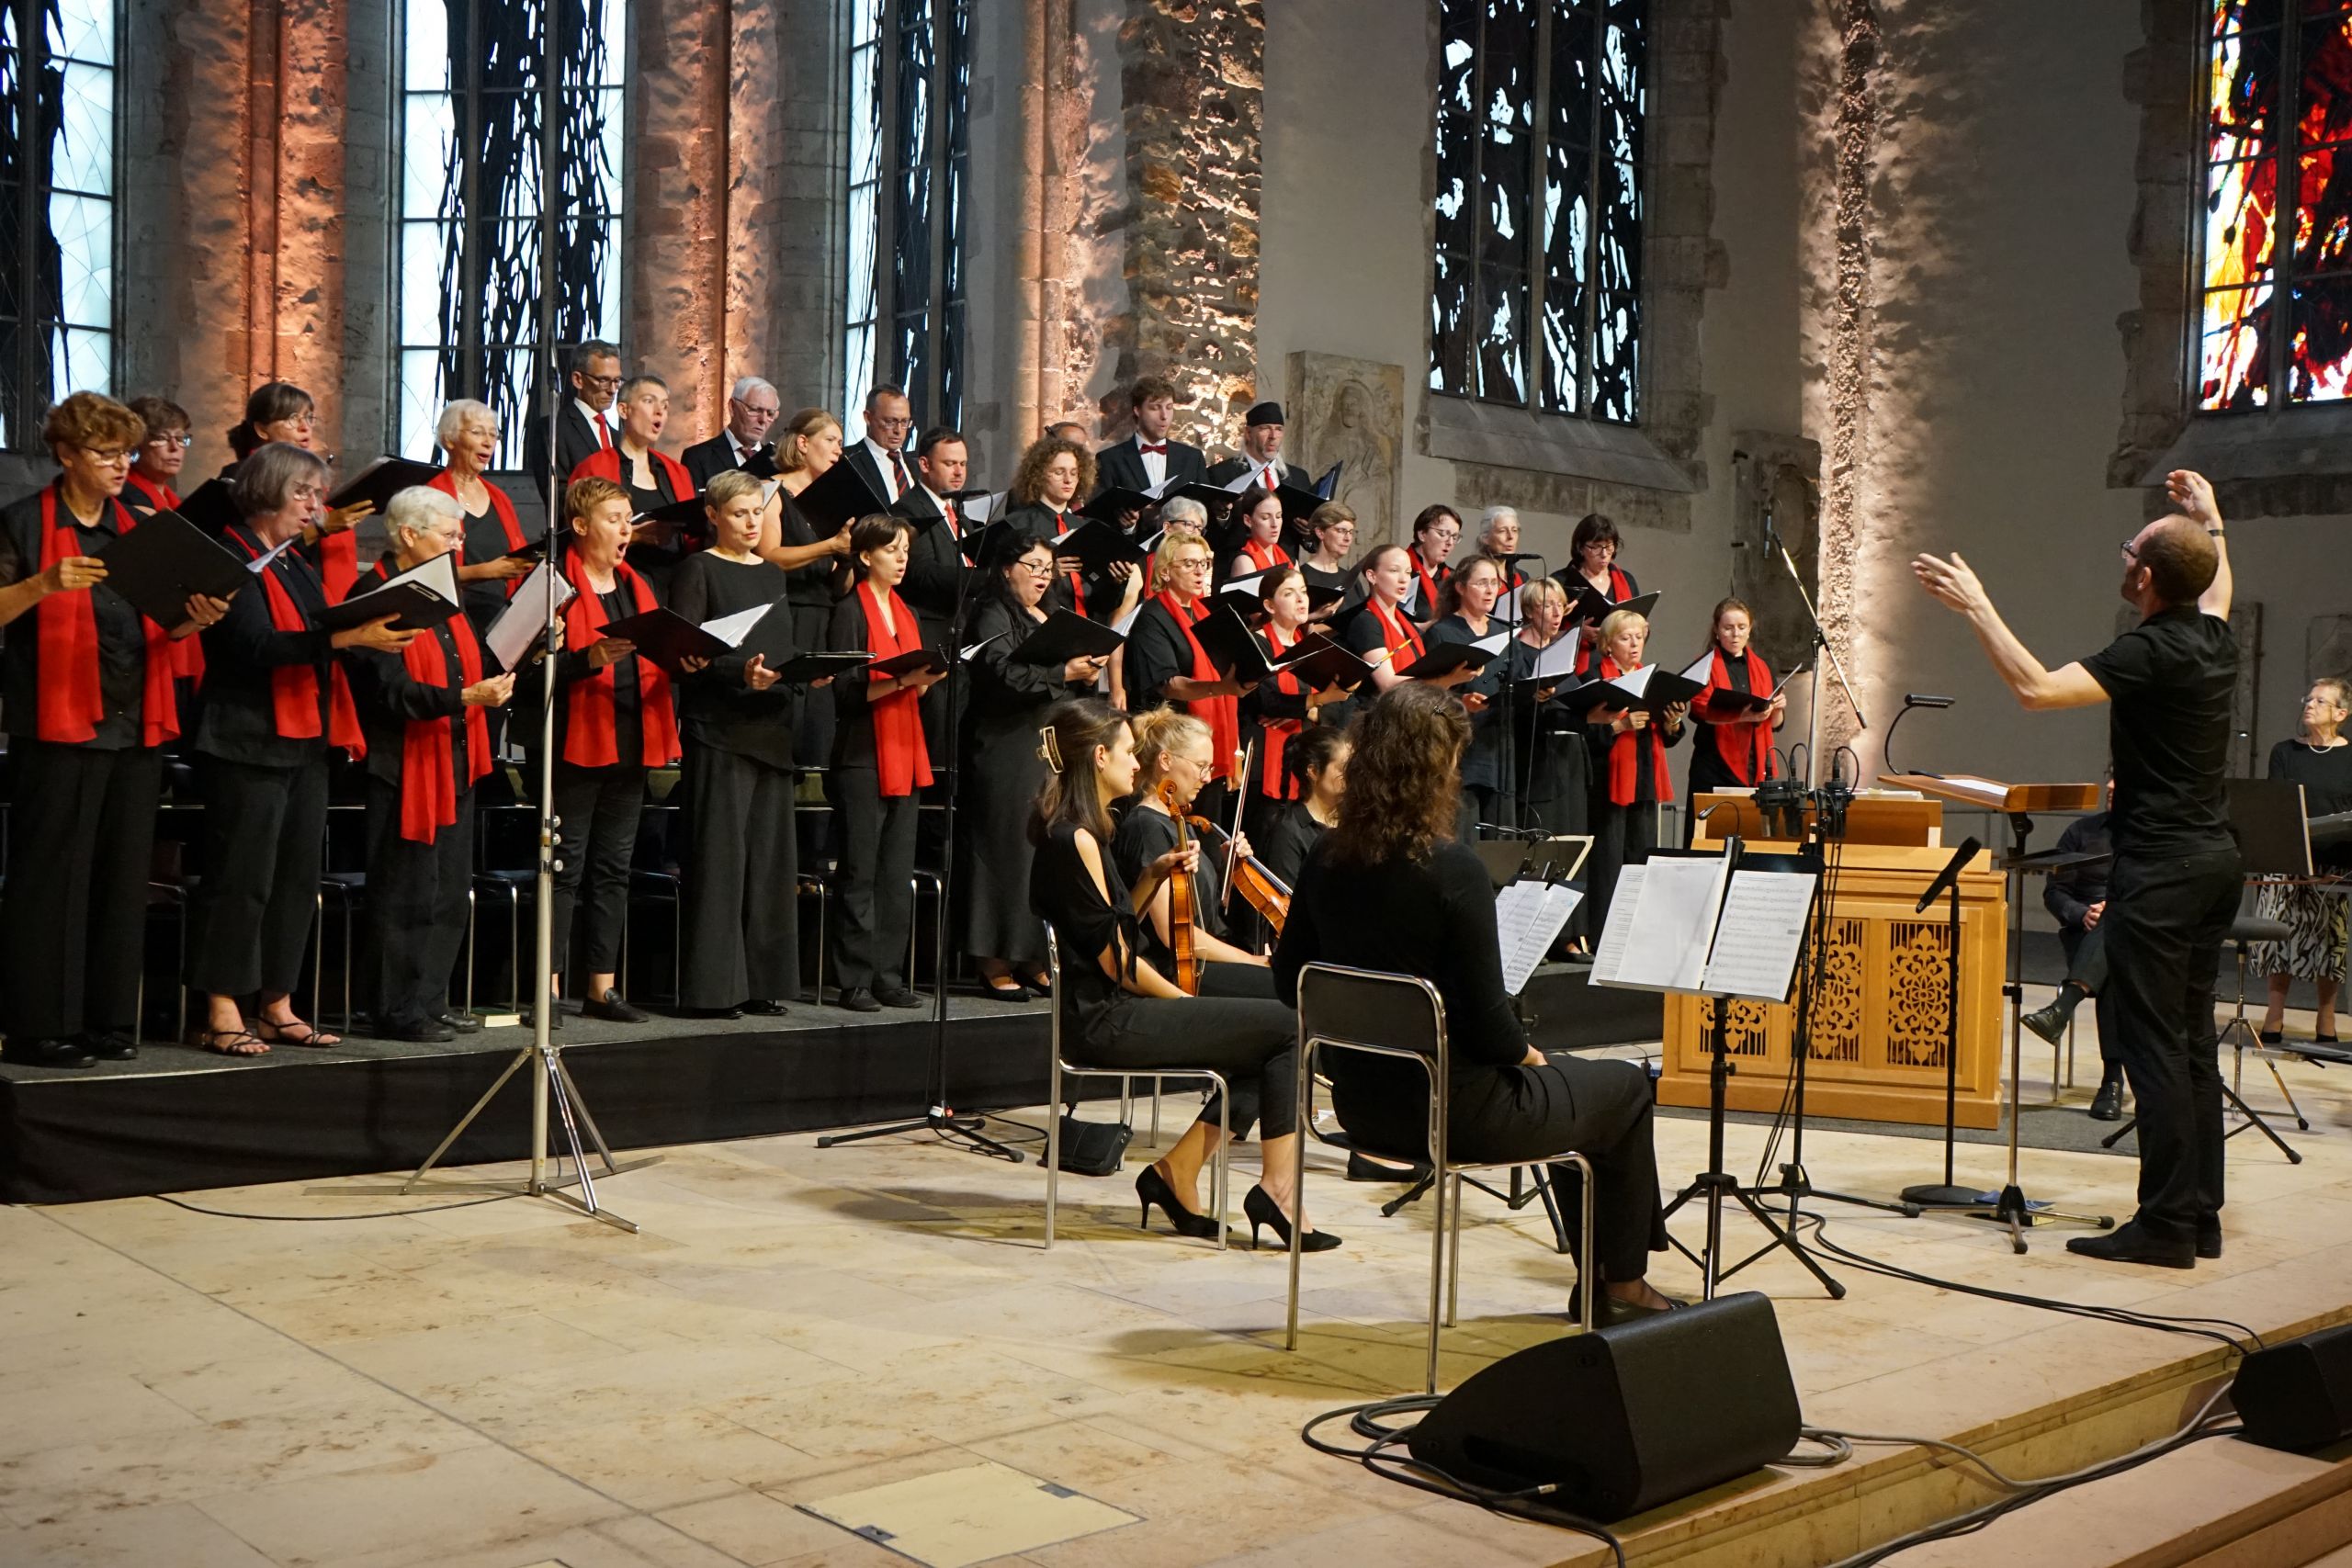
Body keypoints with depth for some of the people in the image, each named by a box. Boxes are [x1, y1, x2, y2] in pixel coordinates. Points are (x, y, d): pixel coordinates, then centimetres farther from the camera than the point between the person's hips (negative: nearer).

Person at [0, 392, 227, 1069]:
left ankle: (109, 1020, 14)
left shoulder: (138, 528, 16)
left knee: (122, 879, 7)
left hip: (136, 727, 6)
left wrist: (190, 620, -4)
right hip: (59, 726, -5)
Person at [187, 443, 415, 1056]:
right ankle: (222, 1014, 0)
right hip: (250, 743, -8)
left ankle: (276, 1006, 15)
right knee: (241, 878, -6)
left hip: (307, 743, 8)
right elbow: (256, 644, -21)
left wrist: (374, 634, 3)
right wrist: (345, 638, -27)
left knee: (297, 877, 8)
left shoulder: (300, 566, 20)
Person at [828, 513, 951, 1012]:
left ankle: (889, 977, 14)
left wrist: (926, 679, 0)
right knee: (859, 871, -4)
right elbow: (846, 692, -13)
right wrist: (901, 679, -22)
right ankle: (855, 981, 2)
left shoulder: (906, 615, 17)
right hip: (862, 757, -7)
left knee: (898, 873, 8)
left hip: (904, 755, 7)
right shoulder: (850, 612, -6)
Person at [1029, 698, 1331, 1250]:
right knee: (1284, 1025, -10)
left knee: (1267, 1043, 9)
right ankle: (1277, 1186, -2)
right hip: (1107, 1022, -10)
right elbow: (1116, 959, -17)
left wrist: (1157, 874, 6)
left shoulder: (1070, 831, 14)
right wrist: (1187, 1005, -6)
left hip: (1109, 1013, 10)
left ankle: (1175, 1174, 9)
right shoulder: (1075, 839, -17)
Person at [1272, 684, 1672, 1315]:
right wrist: (1531, 1056, 0)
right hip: (1447, 1109, -7)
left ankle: (1596, 1271, 40)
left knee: (1570, 1078, 31)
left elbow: (1290, 984, 7)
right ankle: (1622, 1285, 31)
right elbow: (1487, 1019, -21)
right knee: (1625, 1086, 18)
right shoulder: (1450, 867, -23)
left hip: (1361, 1102, 7)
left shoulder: (1327, 858, -3)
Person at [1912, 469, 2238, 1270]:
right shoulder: (2217, 639, 8)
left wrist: (1977, 607, -19)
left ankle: (2167, 1224, -4)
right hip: (2214, 855, 9)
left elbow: (2036, 687, -27)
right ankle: (2201, 1214, 17)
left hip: (2160, 865, -9)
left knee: (2153, 1044, -6)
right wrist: (2211, 521, 46)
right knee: (2192, 1039, 13)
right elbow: (2216, 588, 34)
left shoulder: (2149, 651, -17)